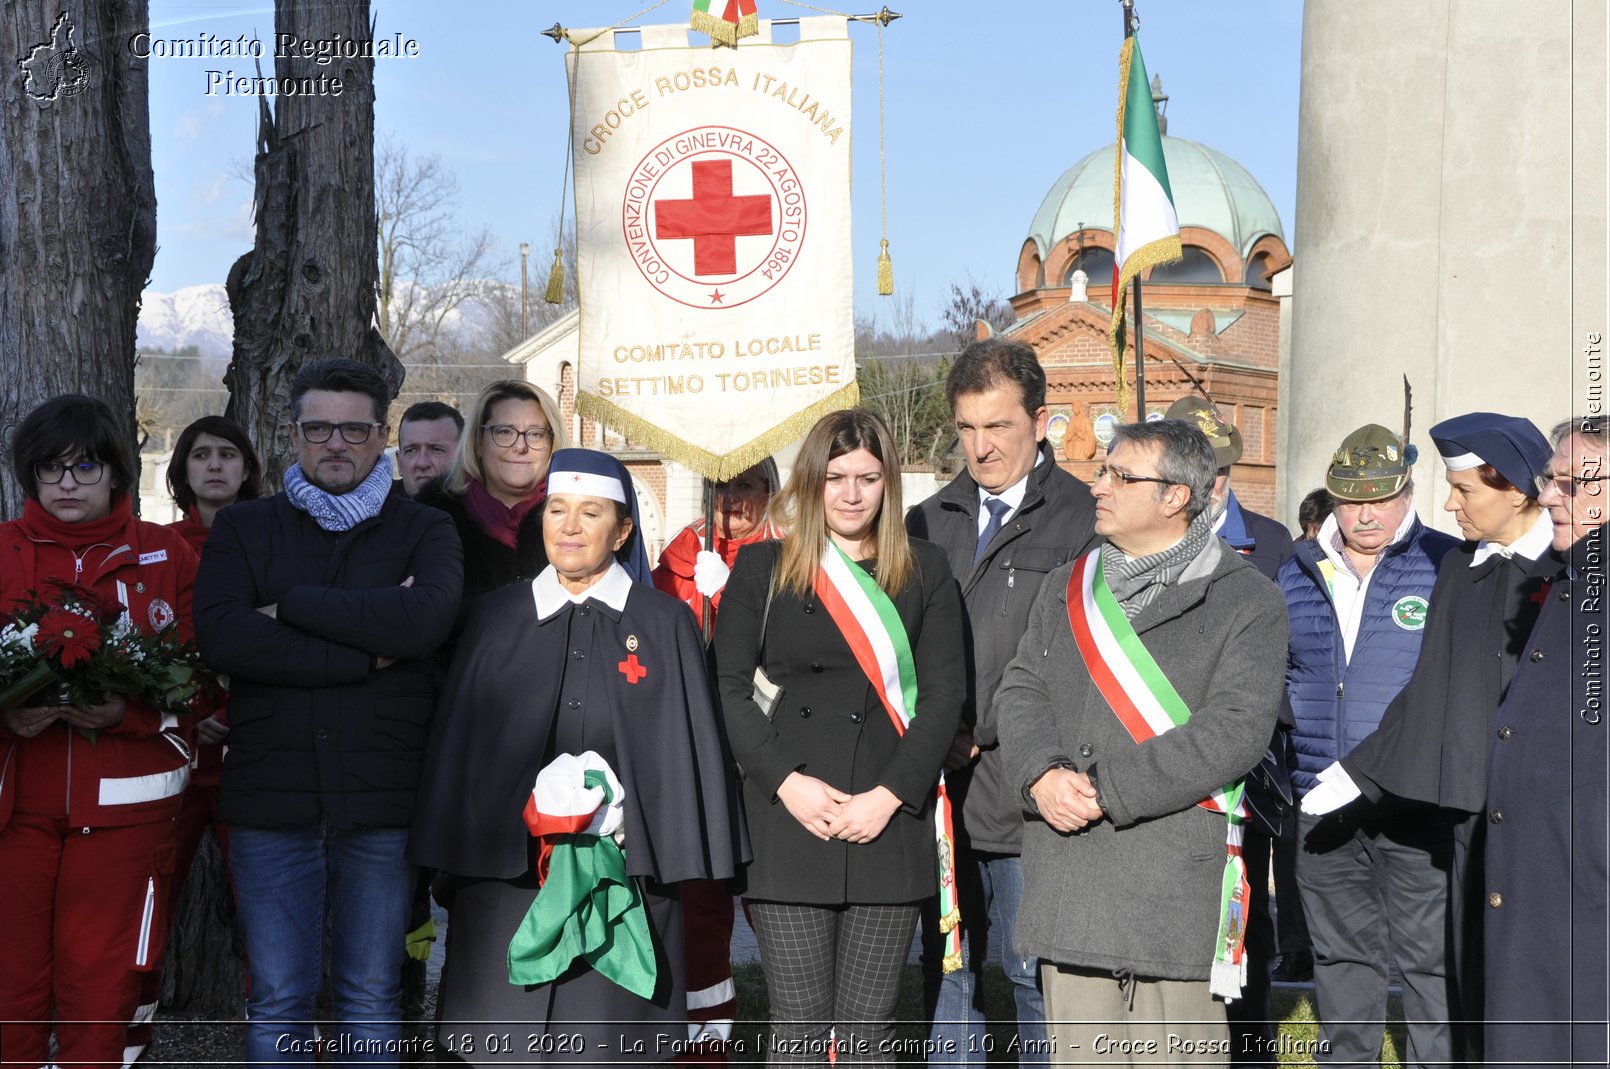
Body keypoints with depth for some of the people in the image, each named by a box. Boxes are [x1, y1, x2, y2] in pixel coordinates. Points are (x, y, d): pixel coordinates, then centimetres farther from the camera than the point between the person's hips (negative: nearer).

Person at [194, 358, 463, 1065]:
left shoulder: (424, 532, 7)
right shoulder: (243, 528, 10)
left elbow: (424, 620, -15)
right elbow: (221, 637, -9)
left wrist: (289, 604, -10)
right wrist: (367, 654, -13)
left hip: (381, 800, -1)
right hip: (271, 796, 1)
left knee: (369, 1001, 9)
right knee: (277, 1001, 6)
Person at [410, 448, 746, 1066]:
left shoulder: (664, 625, 6)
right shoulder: (496, 618, 9)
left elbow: (687, 746, 5)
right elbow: (457, 741, 9)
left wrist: (683, 864, -1)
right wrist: (452, 864, 5)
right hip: (506, 870, 1)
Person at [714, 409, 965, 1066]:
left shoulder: (925, 571, 12)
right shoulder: (761, 569, 9)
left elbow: (945, 692, 5)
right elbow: (728, 688, 3)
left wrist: (891, 794, -8)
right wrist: (786, 781, -10)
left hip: (890, 821, 1)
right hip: (788, 820, -1)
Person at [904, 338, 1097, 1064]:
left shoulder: (1082, 520, -6)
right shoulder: (930, 521, 14)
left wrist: (982, 733, -13)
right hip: (939, 793, 5)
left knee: (1037, 977, 4)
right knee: (946, 971, 14)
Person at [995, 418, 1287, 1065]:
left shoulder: (1246, 602, -3)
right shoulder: (1067, 587, 16)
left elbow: (1236, 729, -13)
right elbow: (1020, 690, 10)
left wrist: (1107, 789, -16)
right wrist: (1044, 774, -11)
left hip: (1177, 884, -5)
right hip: (1067, 884, 5)